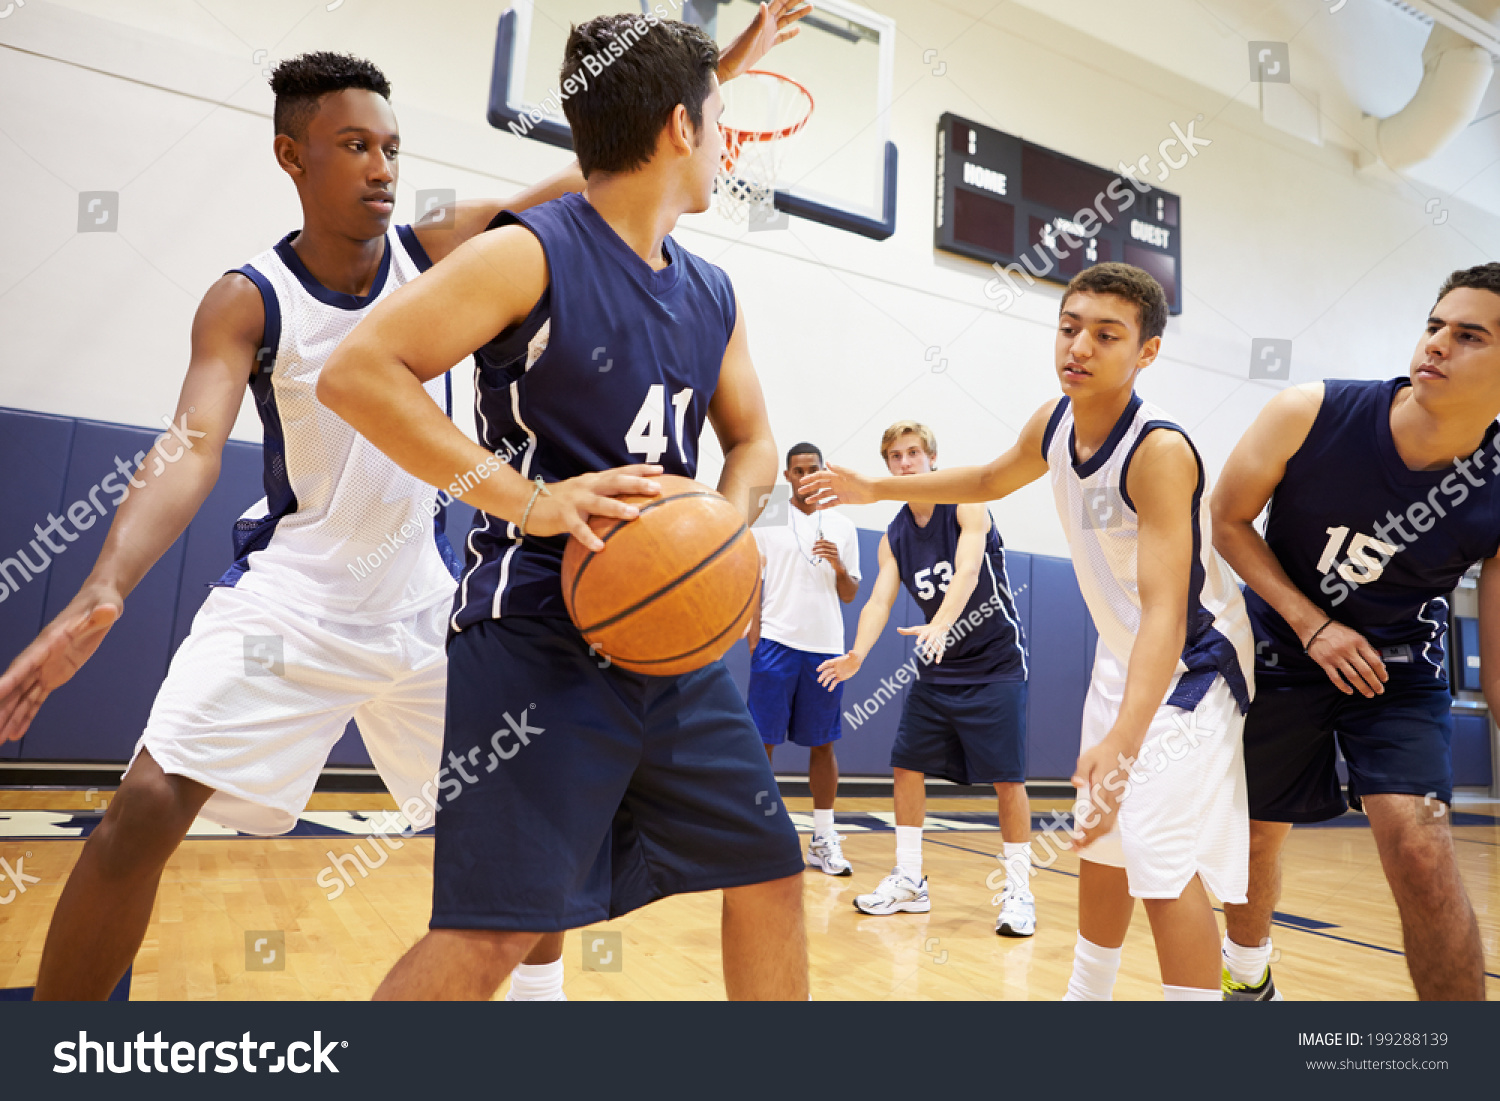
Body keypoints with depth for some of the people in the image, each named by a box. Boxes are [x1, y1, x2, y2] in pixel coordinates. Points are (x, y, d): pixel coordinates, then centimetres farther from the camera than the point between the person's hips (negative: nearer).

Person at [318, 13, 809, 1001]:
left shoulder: (713, 296, 12)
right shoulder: (530, 254, -9)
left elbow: (753, 442, 22)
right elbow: (357, 373, -14)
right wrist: (527, 499, -22)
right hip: (537, 634, -7)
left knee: (769, 872, 13)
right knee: (493, 929, -8)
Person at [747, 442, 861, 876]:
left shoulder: (843, 527, 12)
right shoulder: (765, 521, 5)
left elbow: (850, 595, 14)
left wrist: (840, 567, -6)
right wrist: (754, 639, -8)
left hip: (826, 646, 3)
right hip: (776, 643, -2)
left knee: (823, 744, 7)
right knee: (762, 741, -1)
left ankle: (823, 840, 16)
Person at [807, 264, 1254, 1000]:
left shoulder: (1160, 451, -30)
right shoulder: (1053, 423, -8)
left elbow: (1166, 611, -39)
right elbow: (991, 480, 15)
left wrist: (1122, 741, -52)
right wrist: (876, 489, 14)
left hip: (1189, 663, -7)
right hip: (1122, 655, 8)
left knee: (1167, 865, -16)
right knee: (1102, 848, 18)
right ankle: (1086, 993, 37)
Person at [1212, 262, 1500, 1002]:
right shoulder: (1309, 416, -21)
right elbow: (1228, 521, -9)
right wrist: (1311, 624, -17)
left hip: (1399, 671, 0)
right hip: (1281, 650, 1)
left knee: (1420, 851, -19)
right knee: (1254, 834, 13)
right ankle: (1248, 975, 43)